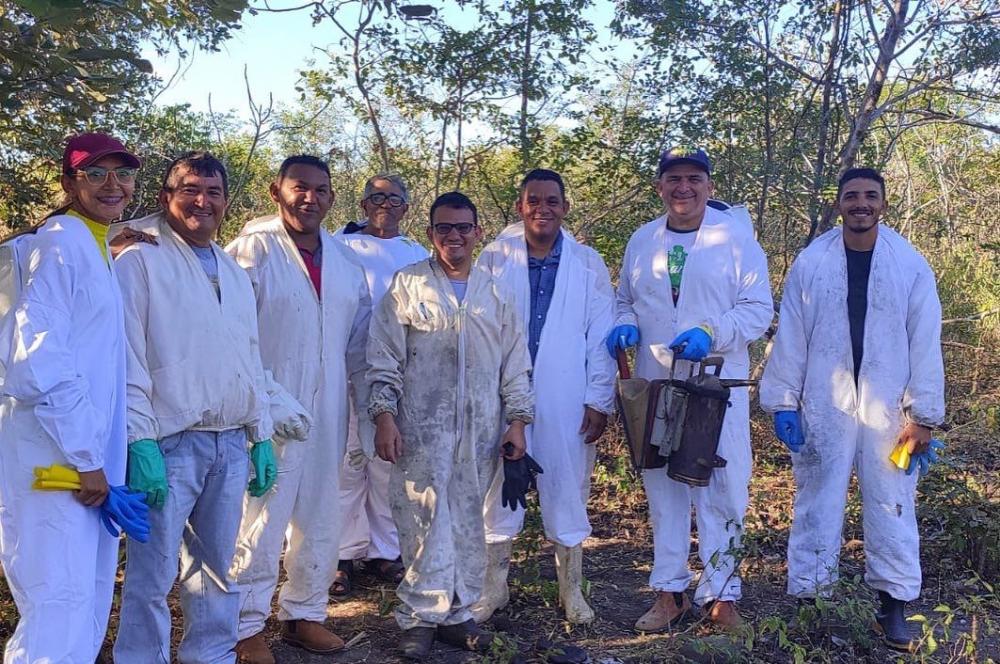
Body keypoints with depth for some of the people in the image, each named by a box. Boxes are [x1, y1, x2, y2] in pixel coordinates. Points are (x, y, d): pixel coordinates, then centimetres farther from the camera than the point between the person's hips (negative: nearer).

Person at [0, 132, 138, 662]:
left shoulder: (97, 250, 17)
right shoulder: (58, 243, -11)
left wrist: (97, 456, 13)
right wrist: (85, 457, -15)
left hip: (87, 454, 9)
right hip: (52, 459, -9)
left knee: (88, 610, 16)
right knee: (60, 609, -7)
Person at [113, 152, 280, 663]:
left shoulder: (234, 272, 17)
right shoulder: (141, 261, -3)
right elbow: (128, 357, -10)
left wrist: (261, 437, 13)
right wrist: (140, 440, -16)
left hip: (231, 445, 6)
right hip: (169, 443, -6)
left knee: (218, 567, 13)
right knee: (153, 572, -2)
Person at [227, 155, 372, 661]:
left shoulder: (345, 261, 11)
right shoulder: (253, 250, -7)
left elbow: (359, 342, 16)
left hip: (328, 416, 6)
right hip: (269, 416, -6)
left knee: (322, 520, 13)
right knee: (260, 523, 0)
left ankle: (305, 613, 28)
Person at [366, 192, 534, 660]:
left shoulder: (495, 295, 12)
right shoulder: (407, 287, 2)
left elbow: (514, 364, 13)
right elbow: (384, 360, 0)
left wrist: (517, 419, 7)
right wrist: (384, 415, -8)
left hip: (480, 430, 3)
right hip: (422, 428, -3)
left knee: (468, 522, 8)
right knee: (425, 522, -3)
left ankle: (456, 612, 20)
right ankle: (420, 617, 9)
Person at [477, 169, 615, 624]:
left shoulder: (588, 264, 2)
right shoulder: (494, 258, 1)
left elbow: (600, 336, 2)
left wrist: (599, 400, -2)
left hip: (567, 401, 0)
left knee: (568, 493, 8)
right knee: (499, 493, 7)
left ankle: (571, 589, 24)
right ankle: (493, 587, 22)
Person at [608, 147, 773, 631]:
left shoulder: (737, 236, -2)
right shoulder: (642, 241, 10)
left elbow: (758, 309, -5)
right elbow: (625, 301, 18)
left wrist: (711, 333, -20)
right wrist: (625, 326, -4)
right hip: (654, 386, 4)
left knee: (721, 490, -1)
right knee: (662, 488, 10)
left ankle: (720, 595, 11)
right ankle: (669, 592, 22)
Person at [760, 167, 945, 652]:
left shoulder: (911, 265, 1)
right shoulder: (810, 263, 1)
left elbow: (925, 344, 0)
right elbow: (790, 337, 1)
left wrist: (923, 415, -3)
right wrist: (783, 402, -3)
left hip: (887, 409, 0)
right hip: (823, 408, 0)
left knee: (891, 507, 6)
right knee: (817, 505, 7)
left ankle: (894, 604, 20)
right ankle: (808, 598, 18)